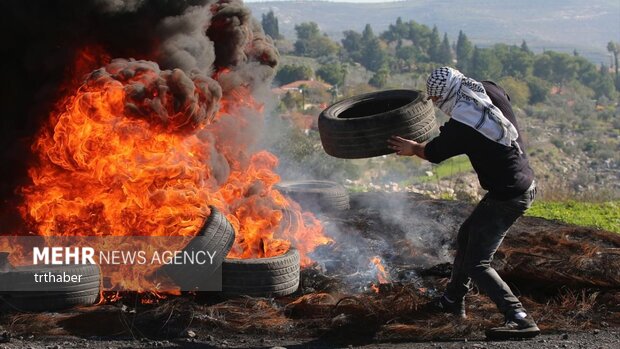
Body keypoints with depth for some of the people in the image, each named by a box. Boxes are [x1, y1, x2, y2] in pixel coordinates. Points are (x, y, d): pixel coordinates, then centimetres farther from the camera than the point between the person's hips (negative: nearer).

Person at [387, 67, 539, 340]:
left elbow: (433, 152, -1)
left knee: (477, 264, -7)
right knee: (467, 236, 24)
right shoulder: (491, 91, -2)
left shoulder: (459, 126, -21)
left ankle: (520, 319, -18)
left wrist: (412, 148, 22)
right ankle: (453, 300, 41)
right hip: (526, 182, 9)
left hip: (507, 198, -9)